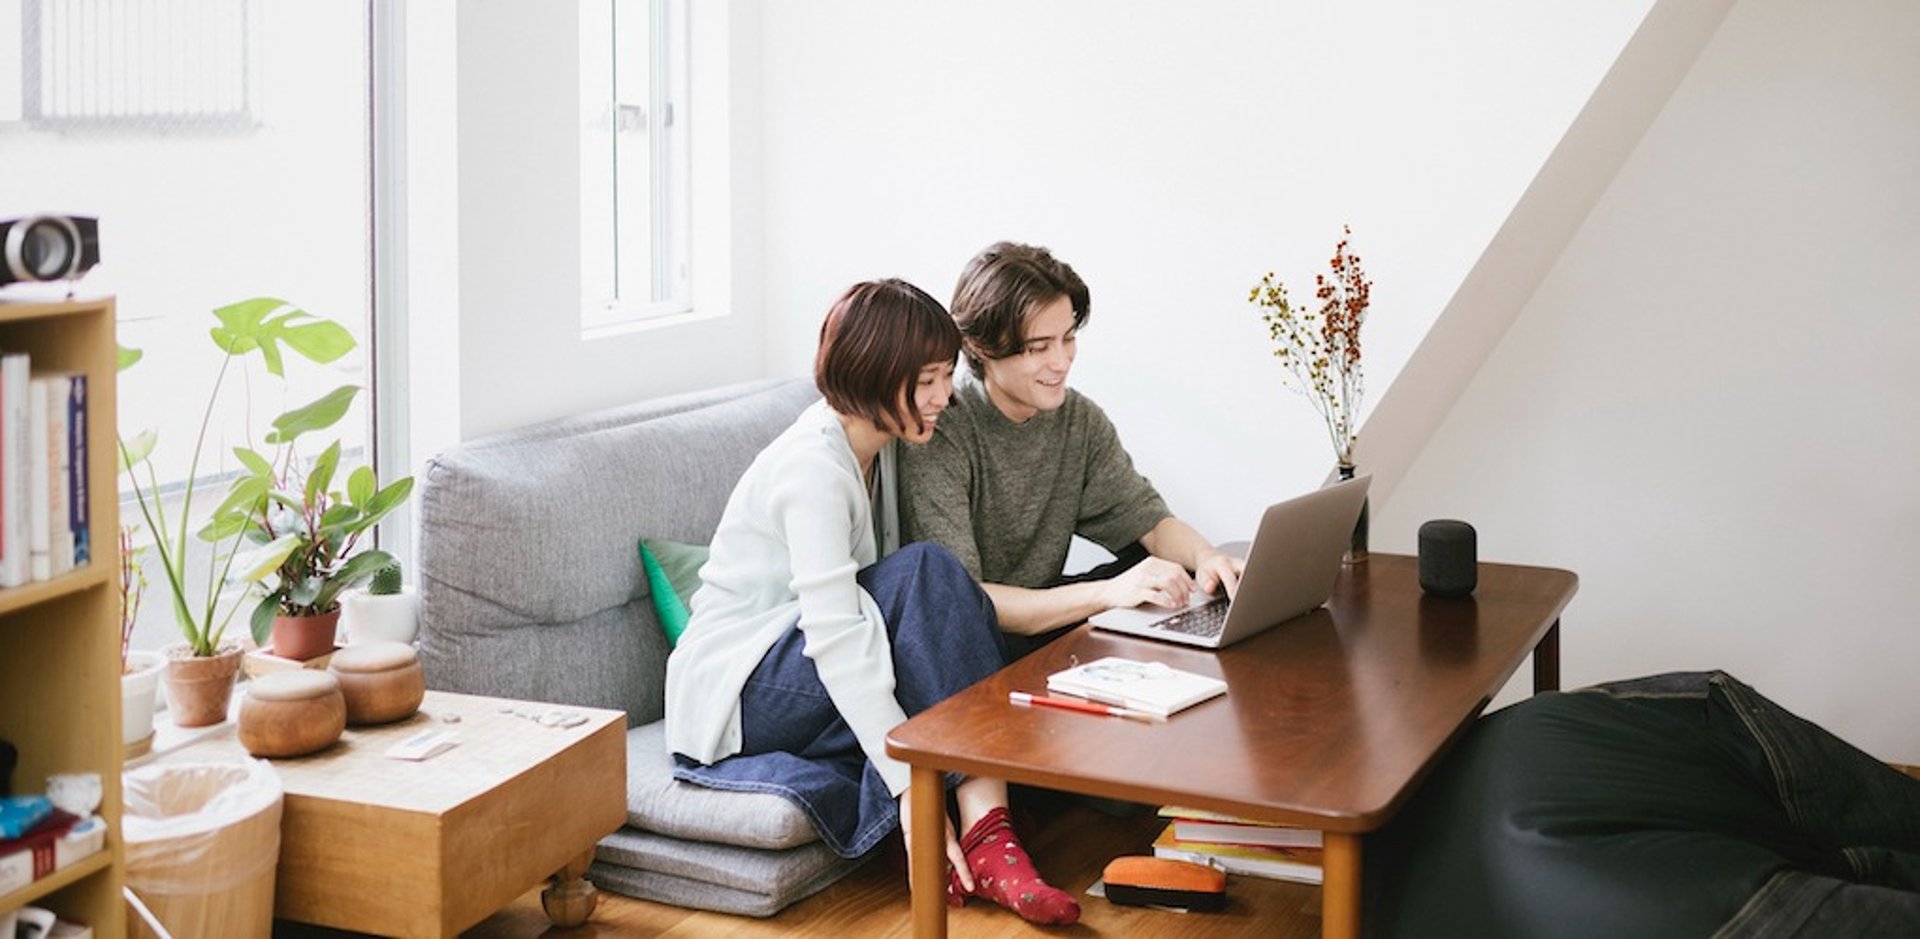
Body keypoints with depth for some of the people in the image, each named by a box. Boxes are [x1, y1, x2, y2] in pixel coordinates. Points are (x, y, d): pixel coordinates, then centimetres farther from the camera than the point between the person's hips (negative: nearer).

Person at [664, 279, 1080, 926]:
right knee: (926, 574, -27)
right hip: (734, 693, -8)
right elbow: (835, 640, -31)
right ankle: (983, 840, -30)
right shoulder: (814, 467, -22)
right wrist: (911, 783, -37)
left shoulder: (870, 444, 8)